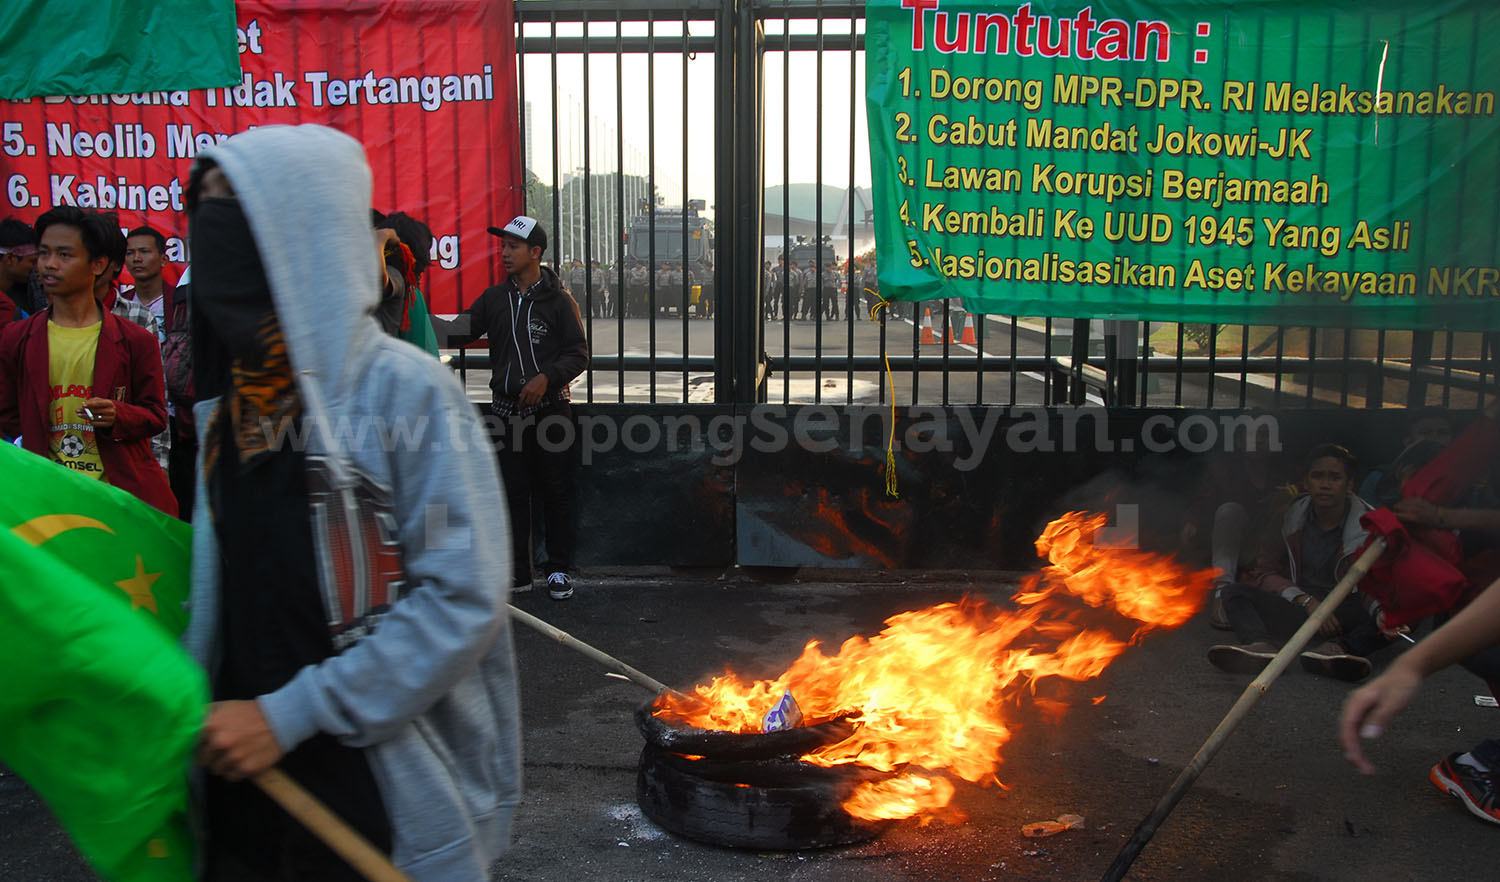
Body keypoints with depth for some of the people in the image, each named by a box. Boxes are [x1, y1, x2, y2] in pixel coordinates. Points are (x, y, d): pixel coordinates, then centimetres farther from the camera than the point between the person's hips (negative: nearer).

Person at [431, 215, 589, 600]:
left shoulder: (559, 300, -2)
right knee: (512, 494, 7)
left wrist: (547, 377, -18)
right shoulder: (494, 298, 10)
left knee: (556, 493, 2)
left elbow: (579, 354, -3)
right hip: (506, 410, 4)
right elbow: (456, 333, 5)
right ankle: (517, 571, 16)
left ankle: (560, 570, 13)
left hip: (550, 407, -4)